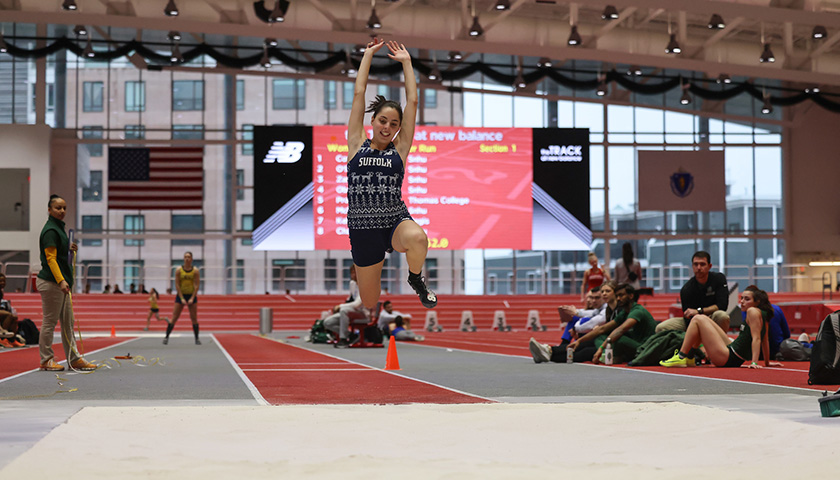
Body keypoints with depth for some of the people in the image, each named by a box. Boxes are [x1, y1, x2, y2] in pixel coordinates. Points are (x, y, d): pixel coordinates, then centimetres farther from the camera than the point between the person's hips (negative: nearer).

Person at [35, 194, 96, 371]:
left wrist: (68, 248, 13)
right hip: (51, 282, -10)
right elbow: (50, 258, -21)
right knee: (50, 322, -3)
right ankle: (46, 360, 4)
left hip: (61, 282, 10)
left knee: (68, 322, 11)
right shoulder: (50, 230, -14)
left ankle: (74, 359, 14)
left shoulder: (58, 228, 16)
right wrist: (61, 280, -28)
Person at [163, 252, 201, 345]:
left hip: (192, 295, 0)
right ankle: (166, 337, 2)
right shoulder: (179, 270, -4)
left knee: (194, 318, 0)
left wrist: (192, 298, -13)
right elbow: (177, 285, -6)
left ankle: (197, 338, 7)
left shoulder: (195, 270, -3)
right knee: (174, 317, -3)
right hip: (181, 295, 0)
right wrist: (182, 298, -12)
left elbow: (197, 285, -6)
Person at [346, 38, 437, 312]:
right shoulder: (357, 145, 6)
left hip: (396, 221, -1)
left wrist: (406, 61, 11)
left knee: (417, 238, -37)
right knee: (369, 304, 6)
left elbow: (412, 101, 5)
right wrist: (369, 53, 10)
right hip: (362, 228, 1)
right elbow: (359, 94, 5)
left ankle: (416, 279, -5)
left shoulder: (399, 149, 6)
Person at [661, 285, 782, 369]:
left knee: (698, 319, -9)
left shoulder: (753, 311, -12)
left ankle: (681, 358, -8)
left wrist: (754, 362, -26)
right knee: (702, 318, 19)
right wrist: (767, 362, 27)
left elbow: (756, 338, -20)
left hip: (729, 358, -10)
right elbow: (764, 340, 19)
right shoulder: (762, 314, 13)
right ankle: (688, 358, 19)